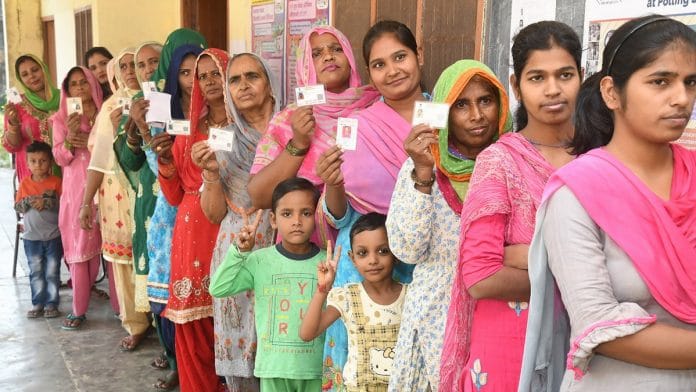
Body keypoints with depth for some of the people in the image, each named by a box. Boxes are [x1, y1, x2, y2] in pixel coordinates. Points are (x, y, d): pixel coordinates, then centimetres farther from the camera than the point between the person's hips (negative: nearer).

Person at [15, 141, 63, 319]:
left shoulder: (56, 181, -4)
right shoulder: (25, 183, 4)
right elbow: (17, 206, 2)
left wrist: (45, 202, -23)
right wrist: (28, 201, -17)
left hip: (53, 236, -3)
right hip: (32, 236, 3)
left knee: (52, 271, 5)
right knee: (36, 272, 10)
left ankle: (51, 303, 13)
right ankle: (38, 303, 19)